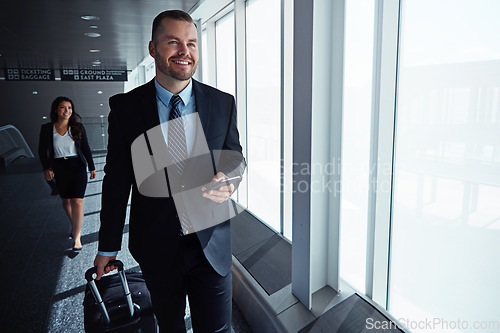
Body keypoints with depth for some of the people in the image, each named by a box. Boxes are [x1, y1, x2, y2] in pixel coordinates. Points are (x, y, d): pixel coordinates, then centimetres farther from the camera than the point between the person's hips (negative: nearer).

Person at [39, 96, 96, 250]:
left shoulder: (78, 127, 0)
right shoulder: (47, 129, 0)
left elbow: (86, 149, 4)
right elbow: (42, 151, 2)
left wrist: (91, 167, 5)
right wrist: (47, 168, -12)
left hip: (77, 167, -2)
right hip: (59, 169, 2)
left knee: (77, 201, -9)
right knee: (65, 200, 14)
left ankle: (77, 237, -3)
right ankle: (75, 225, 39)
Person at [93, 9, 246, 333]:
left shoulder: (223, 103, -3)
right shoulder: (125, 107, -5)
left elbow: (236, 157, 7)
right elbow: (116, 178, -2)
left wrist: (229, 180, -18)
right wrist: (108, 246, 4)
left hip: (211, 243, 0)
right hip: (157, 244, 1)